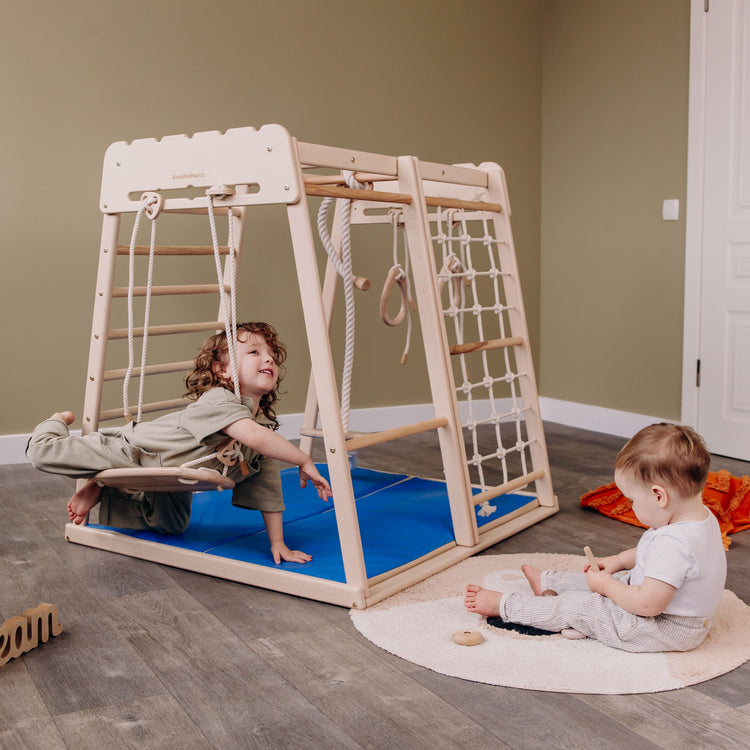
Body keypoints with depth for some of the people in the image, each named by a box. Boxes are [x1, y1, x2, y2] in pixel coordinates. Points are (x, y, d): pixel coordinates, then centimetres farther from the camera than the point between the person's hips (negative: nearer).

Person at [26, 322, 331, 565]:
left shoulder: (267, 423, -11)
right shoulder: (217, 401, -34)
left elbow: (268, 490, -6)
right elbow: (254, 436, -53)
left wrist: (278, 543, -9)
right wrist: (304, 461, -46)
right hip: (132, 450, -7)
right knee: (44, 450, -12)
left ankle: (105, 490, 32)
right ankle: (61, 421, 25)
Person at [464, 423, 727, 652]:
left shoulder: (674, 544, -36)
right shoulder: (702, 516, -2)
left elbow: (648, 604, -34)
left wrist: (606, 585, -18)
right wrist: (618, 561, 10)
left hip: (666, 632, -9)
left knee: (578, 607, -1)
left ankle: (502, 605, 13)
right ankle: (548, 582, 46)